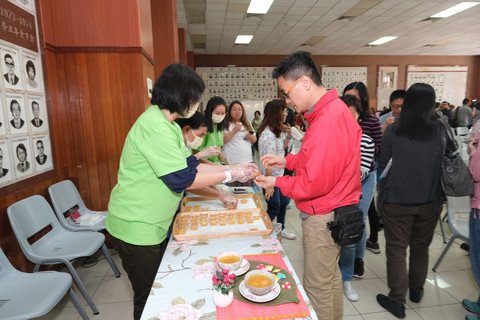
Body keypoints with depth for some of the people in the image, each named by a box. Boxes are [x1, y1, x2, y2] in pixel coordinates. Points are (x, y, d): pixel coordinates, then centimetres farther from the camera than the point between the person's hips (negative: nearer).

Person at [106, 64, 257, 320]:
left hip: (153, 225, 9)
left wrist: (231, 168, 3)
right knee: (149, 298, 10)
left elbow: (189, 165, 8)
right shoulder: (155, 126, -24)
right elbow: (182, 179, -26)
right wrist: (230, 175, -17)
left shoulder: (165, 124, 8)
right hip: (137, 228, -9)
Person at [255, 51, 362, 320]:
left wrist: (277, 183, -11)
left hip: (323, 217, -10)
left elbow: (315, 184, -25)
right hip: (335, 211, 10)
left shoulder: (327, 123, -27)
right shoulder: (334, 109, 6)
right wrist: (287, 161, 6)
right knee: (331, 275, 25)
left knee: (318, 287, 9)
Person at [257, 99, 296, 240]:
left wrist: (289, 136, 5)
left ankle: (281, 229, 37)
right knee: (274, 206, 2)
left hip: (278, 174, 9)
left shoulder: (278, 130, 7)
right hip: (270, 176, -9)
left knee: (284, 201, 19)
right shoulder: (268, 134, -23)